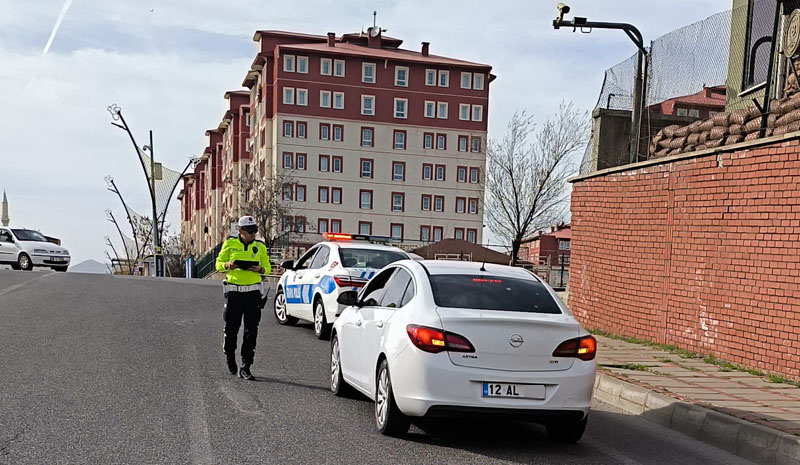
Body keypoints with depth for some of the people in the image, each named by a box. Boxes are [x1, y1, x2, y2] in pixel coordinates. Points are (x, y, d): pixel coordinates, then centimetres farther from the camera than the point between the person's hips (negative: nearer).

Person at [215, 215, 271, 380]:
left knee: (251, 330, -4)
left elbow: (267, 267, 10)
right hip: (234, 291, -1)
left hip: (253, 291, 1)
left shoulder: (260, 247, 8)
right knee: (231, 328, 4)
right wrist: (228, 265, -15)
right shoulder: (230, 244, 4)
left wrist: (259, 269, -13)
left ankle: (245, 367, 1)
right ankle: (230, 358, 32)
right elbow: (219, 263, 7)